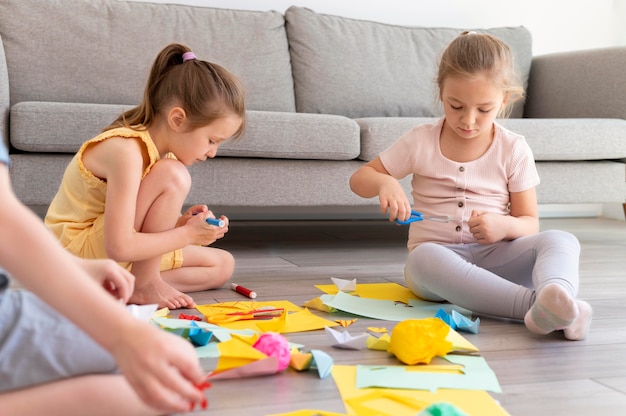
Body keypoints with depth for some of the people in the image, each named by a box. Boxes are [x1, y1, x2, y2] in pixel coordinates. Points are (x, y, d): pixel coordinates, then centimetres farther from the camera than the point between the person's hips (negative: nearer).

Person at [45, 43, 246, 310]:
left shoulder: (158, 146, 0)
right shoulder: (126, 152, -28)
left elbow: (140, 226, 7)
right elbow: (118, 247, -33)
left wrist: (179, 222, -12)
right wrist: (188, 233, -25)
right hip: (79, 252, -9)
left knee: (222, 265, 9)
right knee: (172, 176, -27)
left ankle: (139, 281, -6)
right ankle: (143, 284, -14)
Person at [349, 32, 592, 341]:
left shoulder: (514, 149, 4)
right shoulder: (420, 142, 3)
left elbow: (530, 222, 5)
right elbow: (358, 179, 9)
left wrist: (504, 225, -20)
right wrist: (383, 182, -16)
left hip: (495, 256, 2)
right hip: (436, 250, -1)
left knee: (560, 240, -25)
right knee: (425, 257, -39)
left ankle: (556, 297, -60)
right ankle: (534, 303, -53)